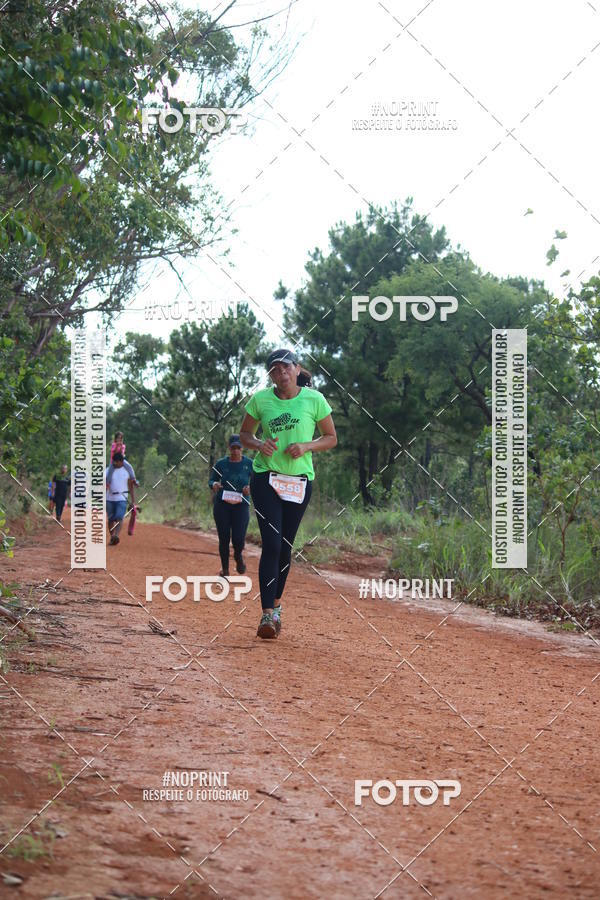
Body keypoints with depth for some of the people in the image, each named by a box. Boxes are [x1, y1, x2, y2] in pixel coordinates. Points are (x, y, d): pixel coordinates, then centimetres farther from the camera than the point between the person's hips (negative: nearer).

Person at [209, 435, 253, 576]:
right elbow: (211, 480, 8)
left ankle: (238, 555, 24)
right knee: (224, 539, 1)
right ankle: (225, 568, 19)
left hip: (241, 506, -1)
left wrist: (250, 488, -16)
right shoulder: (221, 463, 2)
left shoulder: (249, 464, 0)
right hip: (221, 505, 1)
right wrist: (214, 484, -16)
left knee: (238, 539, -11)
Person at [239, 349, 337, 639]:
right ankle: (267, 614, -13)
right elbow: (244, 433, 12)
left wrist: (306, 446, -13)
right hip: (265, 478, -1)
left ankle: (276, 604, 29)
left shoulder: (314, 399, -2)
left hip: (299, 480, 1)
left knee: (285, 547, 7)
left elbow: (331, 438, 6)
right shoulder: (260, 399, 0)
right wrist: (259, 444, -11)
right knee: (271, 545, -12)